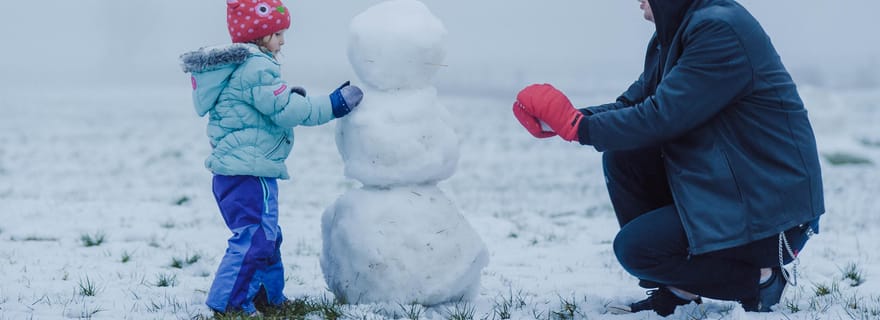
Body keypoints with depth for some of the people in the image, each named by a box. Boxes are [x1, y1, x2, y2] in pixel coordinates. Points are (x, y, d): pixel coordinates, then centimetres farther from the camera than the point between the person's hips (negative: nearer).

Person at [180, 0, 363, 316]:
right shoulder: (257, 68, -17)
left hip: (231, 171, 11)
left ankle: (270, 295, 31)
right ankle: (226, 302, -10)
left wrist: (290, 96, 14)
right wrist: (334, 105, -14)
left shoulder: (236, 65, 17)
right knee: (255, 237, -10)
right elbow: (286, 110, -21)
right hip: (250, 171, -11)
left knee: (266, 235, 21)